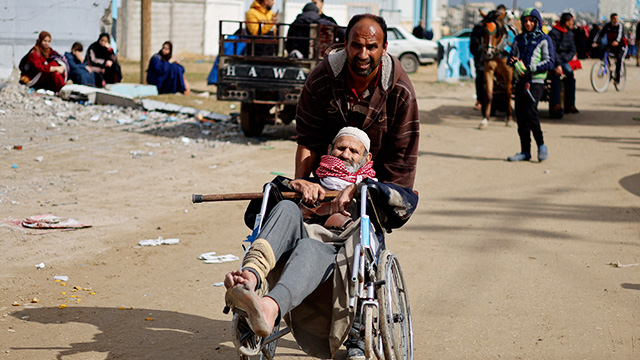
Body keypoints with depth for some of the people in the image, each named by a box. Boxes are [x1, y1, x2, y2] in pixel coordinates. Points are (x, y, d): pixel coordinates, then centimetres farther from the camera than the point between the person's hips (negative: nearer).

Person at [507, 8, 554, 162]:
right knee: (520, 115, 2)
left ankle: (541, 146, -3)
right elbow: (511, 56, 19)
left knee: (530, 112, -19)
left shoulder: (544, 39, 0)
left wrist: (530, 68, -18)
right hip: (520, 81, 5)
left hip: (535, 81, -5)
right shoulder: (519, 39, 17)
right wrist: (513, 61, -6)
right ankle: (525, 151, 9)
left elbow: (549, 62, -6)